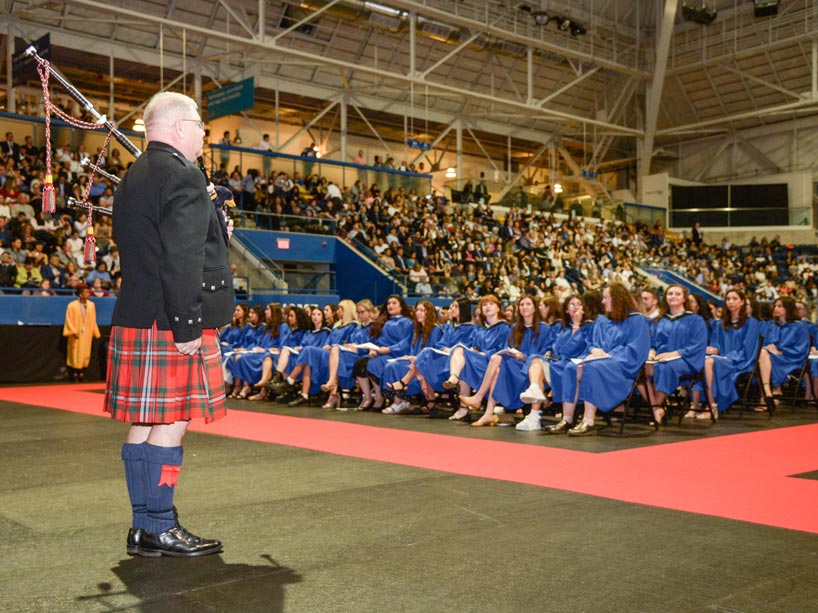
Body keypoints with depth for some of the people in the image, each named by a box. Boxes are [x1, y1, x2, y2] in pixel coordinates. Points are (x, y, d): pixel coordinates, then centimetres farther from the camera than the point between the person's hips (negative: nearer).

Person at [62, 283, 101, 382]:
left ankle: (81, 374, 14)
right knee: (75, 355, 1)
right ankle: (74, 375, 9)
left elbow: (93, 321, 7)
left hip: (87, 335, 4)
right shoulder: (72, 305, -9)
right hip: (76, 336, -4)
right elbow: (69, 320, -7)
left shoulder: (91, 305, 1)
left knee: (85, 355, 5)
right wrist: (74, 332, -16)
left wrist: (95, 333, 6)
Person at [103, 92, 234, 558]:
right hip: (172, 326, -10)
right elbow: (181, 261, -21)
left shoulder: (133, 178, 19)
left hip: (135, 323, 10)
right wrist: (188, 327, -20)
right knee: (171, 423, -3)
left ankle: (145, 527, 19)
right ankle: (158, 529, 4)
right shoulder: (182, 176, -13)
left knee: (145, 425, 11)